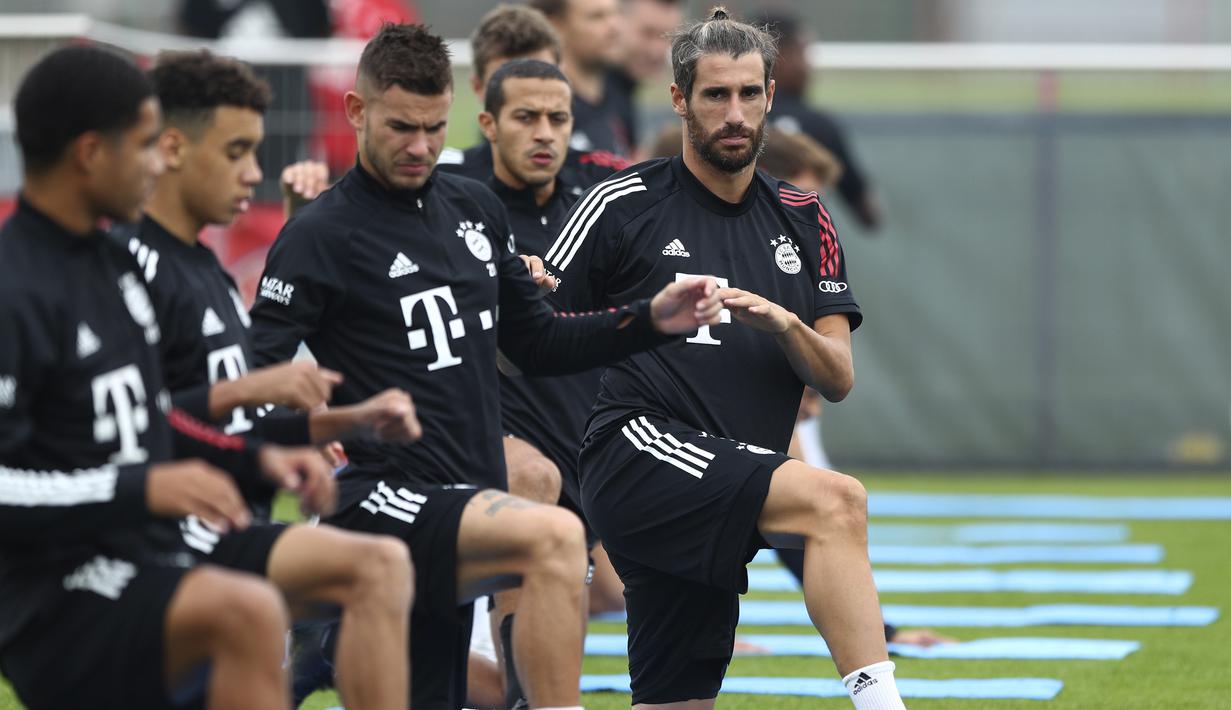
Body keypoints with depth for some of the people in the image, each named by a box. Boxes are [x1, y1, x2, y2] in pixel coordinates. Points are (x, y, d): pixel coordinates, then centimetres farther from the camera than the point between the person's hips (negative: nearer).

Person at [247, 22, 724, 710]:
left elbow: (536, 343, 23)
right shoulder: (321, 233, -6)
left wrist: (653, 319, 11)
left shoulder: (477, 209, 14)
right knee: (556, 537, -30)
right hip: (384, 499, -7)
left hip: (462, 510, 7)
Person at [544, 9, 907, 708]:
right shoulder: (625, 205, 2)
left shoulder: (804, 221, 15)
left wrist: (783, 322, -9)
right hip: (638, 448, -6)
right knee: (837, 500, -28)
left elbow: (838, 380, 9)